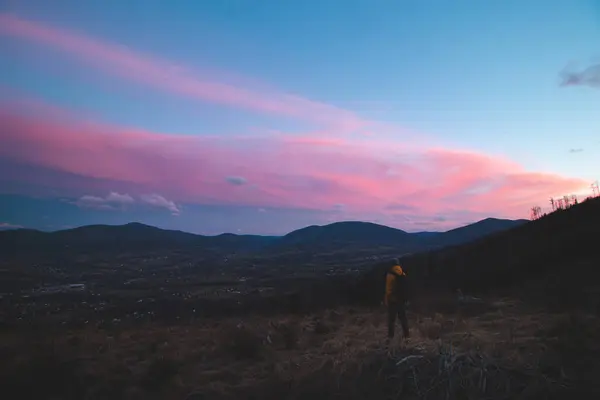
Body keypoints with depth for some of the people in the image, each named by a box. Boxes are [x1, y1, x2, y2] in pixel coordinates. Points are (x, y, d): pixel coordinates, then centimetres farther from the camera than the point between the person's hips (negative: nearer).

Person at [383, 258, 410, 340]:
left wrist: (386, 300, -6)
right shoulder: (403, 274, 0)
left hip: (393, 300, -5)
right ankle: (406, 334, 18)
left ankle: (391, 335, 10)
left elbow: (388, 289, -15)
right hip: (402, 299, 5)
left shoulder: (390, 275, -16)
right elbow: (405, 288, 6)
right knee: (403, 317, 14)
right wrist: (405, 298, 15)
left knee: (391, 318, 5)